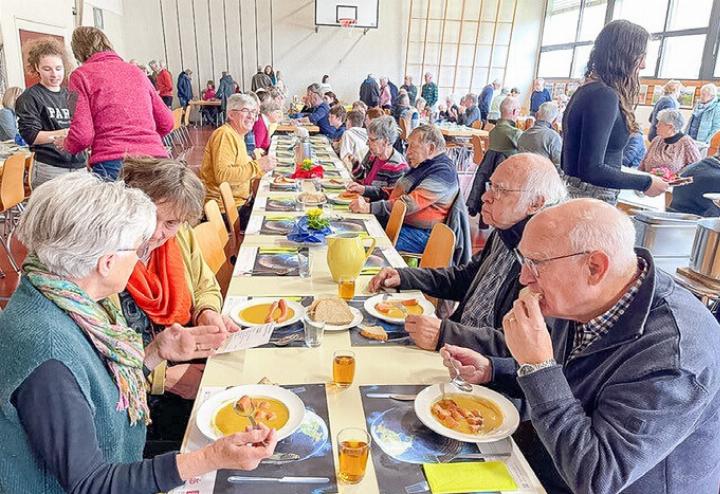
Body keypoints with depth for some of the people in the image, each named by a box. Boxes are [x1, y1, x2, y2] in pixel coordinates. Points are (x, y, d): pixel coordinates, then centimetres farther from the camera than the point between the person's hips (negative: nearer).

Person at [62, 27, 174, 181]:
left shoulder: (81, 74, 6)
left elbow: (82, 136, -4)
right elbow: (166, 123, 18)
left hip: (113, 165, -4)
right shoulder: (136, 71, 19)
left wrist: (65, 144, 18)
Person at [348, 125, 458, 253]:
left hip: (418, 234, -9)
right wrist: (365, 190, 11)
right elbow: (396, 193, 23)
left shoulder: (443, 172, -16)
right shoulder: (423, 165, 16)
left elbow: (410, 203, -26)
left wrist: (369, 207, -29)